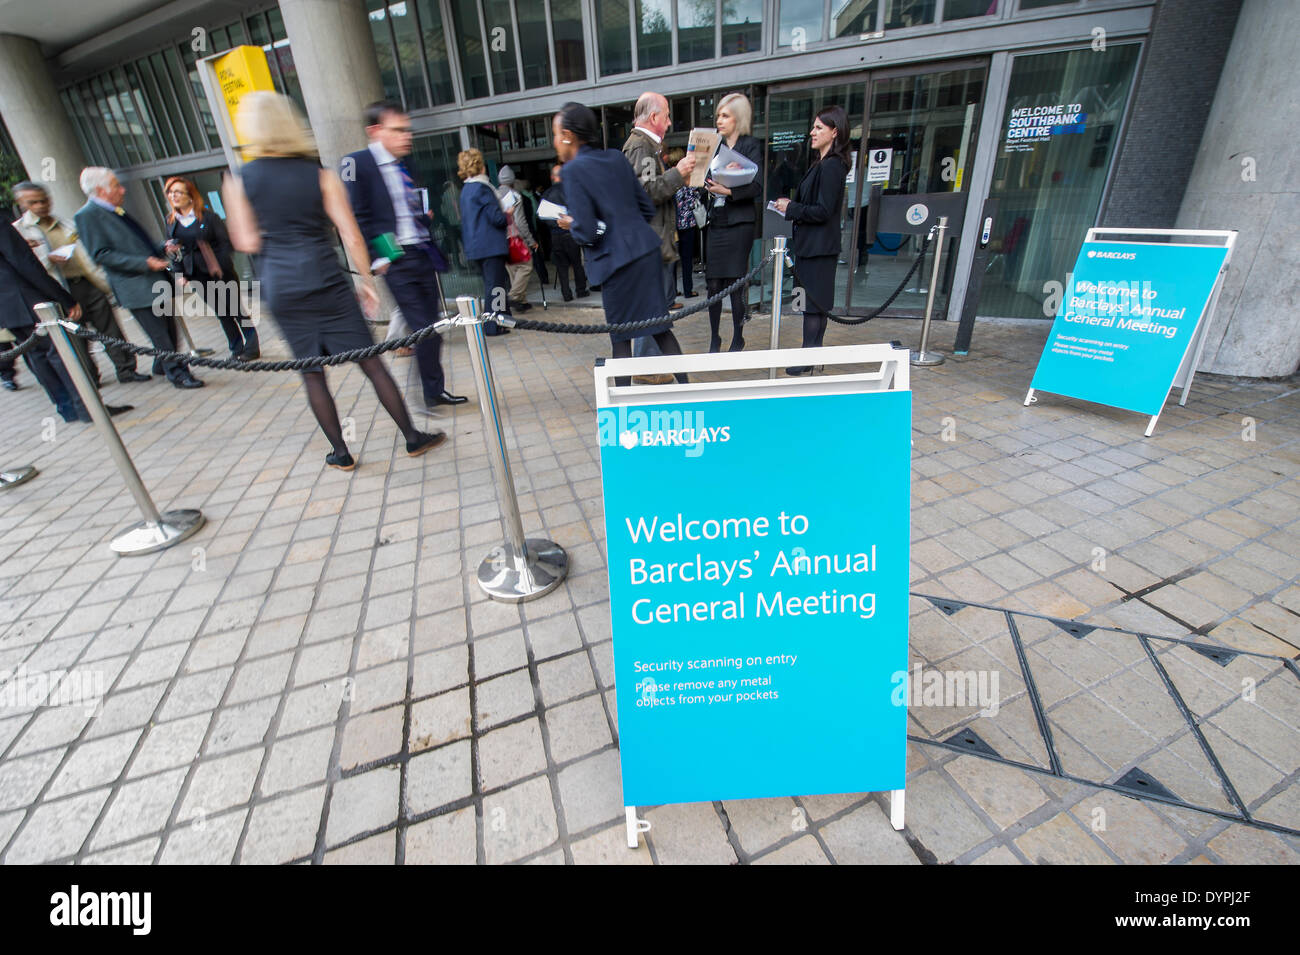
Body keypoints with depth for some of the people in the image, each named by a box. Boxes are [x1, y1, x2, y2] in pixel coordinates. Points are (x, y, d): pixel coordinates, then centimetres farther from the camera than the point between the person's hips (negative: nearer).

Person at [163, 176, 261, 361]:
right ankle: (236, 349, 15)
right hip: (199, 275, 5)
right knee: (221, 313, 9)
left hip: (221, 272, -5)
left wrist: (220, 266, -18)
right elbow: (174, 248, 14)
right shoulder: (171, 222, 9)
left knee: (236, 310, -1)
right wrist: (182, 272, 4)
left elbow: (225, 241, -8)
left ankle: (252, 348, 7)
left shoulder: (207, 217, -5)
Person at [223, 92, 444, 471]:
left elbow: (247, 242, 1)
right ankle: (412, 437, 7)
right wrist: (367, 281, 5)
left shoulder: (239, 182, 2)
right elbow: (352, 237, -5)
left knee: (312, 372, 9)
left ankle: (341, 452, 14)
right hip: (327, 283, -1)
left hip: (280, 289, 2)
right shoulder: (320, 175, 0)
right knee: (370, 362, 3)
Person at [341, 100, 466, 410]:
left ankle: (436, 390, 19)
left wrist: (427, 217, 9)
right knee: (422, 328, -9)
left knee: (433, 326, 8)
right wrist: (380, 257, -13)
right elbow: (358, 217, -9)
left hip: (423, 255, 7)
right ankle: (431, 393, 4)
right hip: (397, 260, -7)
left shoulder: (402, 167, 18)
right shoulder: (357, 162, -4)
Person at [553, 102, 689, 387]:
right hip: (649, 249, 7)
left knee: (621, 337, 4)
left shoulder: (574, 170, -9)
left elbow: (587, 232, -16)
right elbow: (648, 208, 14)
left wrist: (570, 225, 5)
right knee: (660, 326, 14)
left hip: (619, 259, -7)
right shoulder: (615, 158, 11)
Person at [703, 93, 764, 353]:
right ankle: (714, 340, 10)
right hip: (716, 222, 5)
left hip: (739, 223, -5)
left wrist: (728, 191, -21)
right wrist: (705, 184, -5)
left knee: (737, 283, -4)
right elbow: (709, 179, 18)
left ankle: (738, 340, 6)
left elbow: (756, 187, -9)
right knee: (713, 283, 1)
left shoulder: (751, 146, 1)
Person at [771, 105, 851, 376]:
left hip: (818, 247, -10)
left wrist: (791, 208, -12)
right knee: (814, 303, 14)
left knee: (813, 304, -5)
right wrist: (791, 204, 6)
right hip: (811, 244, 10)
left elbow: (823, 211, -20)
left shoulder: (831, 166, -15)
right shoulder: (821, 164, 16)